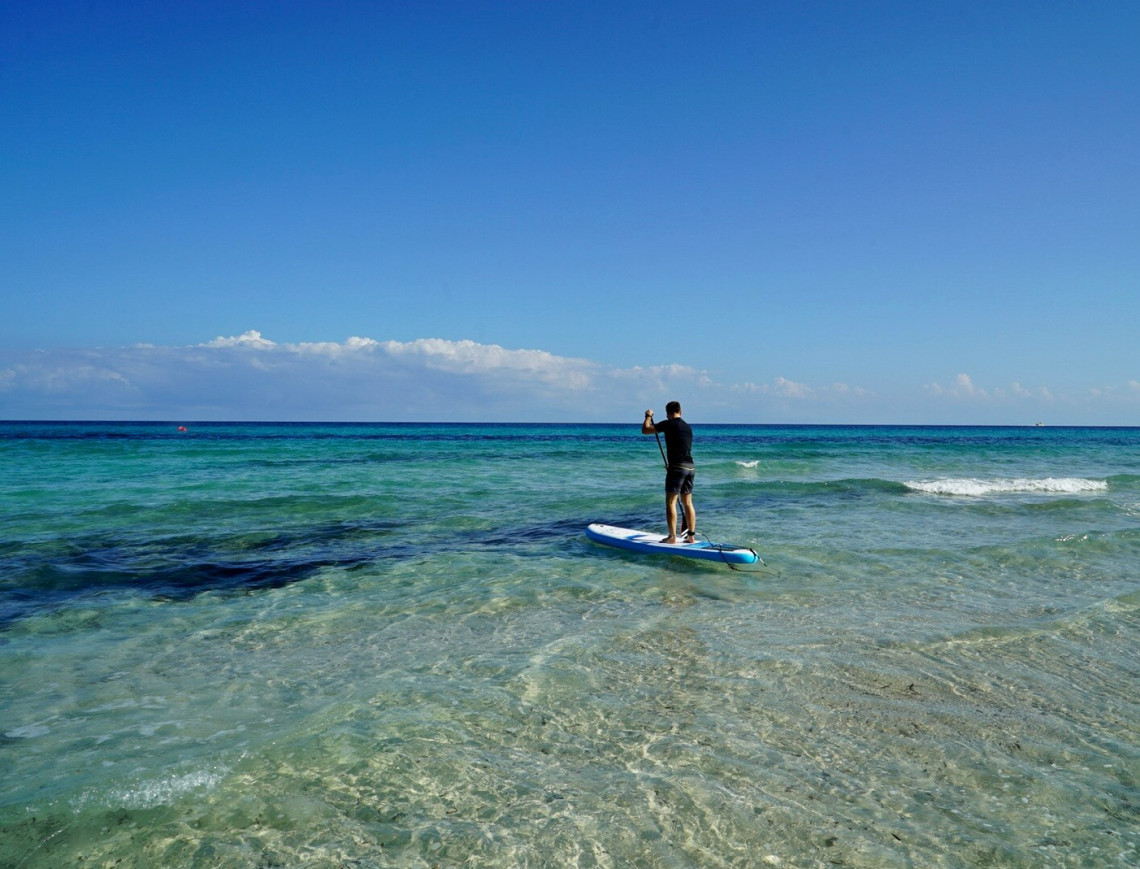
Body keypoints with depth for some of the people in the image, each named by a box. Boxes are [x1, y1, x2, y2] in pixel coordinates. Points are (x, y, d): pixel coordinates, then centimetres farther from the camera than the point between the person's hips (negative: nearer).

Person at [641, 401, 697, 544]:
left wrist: (648, 416, 16)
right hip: (690, 467, 7)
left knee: (670, 502, -2)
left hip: (677, 467, -7)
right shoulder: (687, 427, 17)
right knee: (688, 503, 12)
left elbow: (645, 430, -2)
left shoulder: (669, 424, -5)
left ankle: (672, 537, -2)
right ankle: (691, 536, 14)